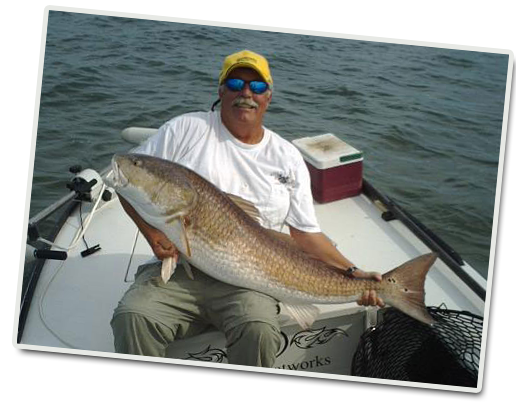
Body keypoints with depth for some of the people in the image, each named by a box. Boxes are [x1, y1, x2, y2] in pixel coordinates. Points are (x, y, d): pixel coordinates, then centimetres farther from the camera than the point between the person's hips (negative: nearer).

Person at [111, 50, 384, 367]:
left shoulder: (287, 157, 13)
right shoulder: (185, 129, 7)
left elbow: (306, 234, 13)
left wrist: (353, 275, 2)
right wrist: (153, 233, -9)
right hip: (178, 271, 0)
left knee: (259, 330, -32)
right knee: (132, 318, -28)